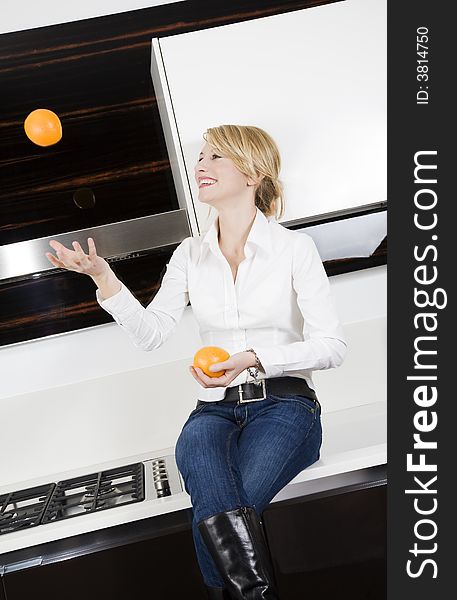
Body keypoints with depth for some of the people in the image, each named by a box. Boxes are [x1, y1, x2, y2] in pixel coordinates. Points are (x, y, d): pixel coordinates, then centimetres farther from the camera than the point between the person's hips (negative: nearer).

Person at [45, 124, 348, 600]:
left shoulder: (293, 247, -1)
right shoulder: (190, 254, 11)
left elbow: (332, 345, -5)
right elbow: (150, 333, 2)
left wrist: (254, 359, -19)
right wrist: (103, 278, -12)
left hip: (284, 404, -3)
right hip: (216, 407, 3)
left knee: (212, 514, -29)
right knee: (197, 442, -34)